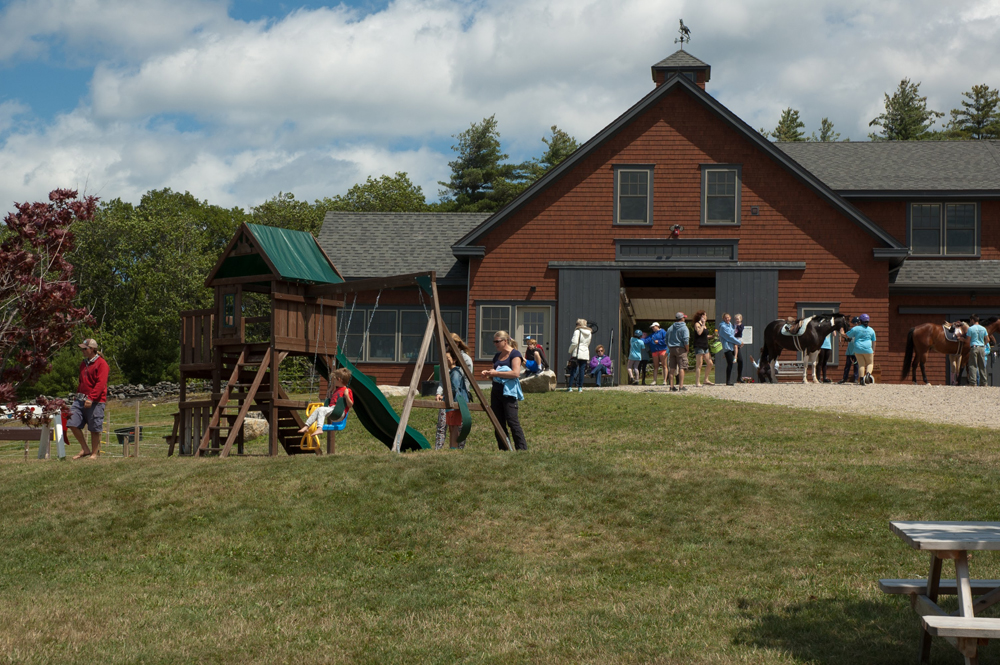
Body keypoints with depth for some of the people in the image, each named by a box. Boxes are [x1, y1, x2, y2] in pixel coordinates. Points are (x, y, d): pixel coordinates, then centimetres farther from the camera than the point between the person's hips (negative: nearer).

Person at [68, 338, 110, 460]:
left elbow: (101, 383, -16)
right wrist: (78, 395, 18)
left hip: (95, 401, -8)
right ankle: (85, 449, 9)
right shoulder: (84, 364, 19)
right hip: (81, 399, 8)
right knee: (73, 423, -3)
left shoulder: (101, 364, -8)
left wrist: (91, 398, -24)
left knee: (94, 429, -1)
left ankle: (95, 453, 12)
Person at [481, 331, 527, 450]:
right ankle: (503, 450, 8)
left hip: (508, 392, -8)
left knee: (512, 422, -13)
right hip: (496, 390, 8)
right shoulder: (497, 356, 18)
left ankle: (522, 449, -12)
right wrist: (488, 374, 4)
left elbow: (516, 373, -18)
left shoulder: (515, 354, -5)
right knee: (498, 423, 4)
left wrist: (496, 373, -16)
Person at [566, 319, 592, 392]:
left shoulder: (577, 331, -8)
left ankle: (570, 387, -4)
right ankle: (580, 387, 4)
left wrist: (570, 350, -1)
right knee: (582, 371, 6)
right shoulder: (589, 333, 11)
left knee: (573, 370, -1)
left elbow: (574, 343, -13)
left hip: (577, 354, -4)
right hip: (585, 354, 4)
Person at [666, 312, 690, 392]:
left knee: (672, 368, 6)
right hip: (681, 349, -6)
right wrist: (687, 349, -5)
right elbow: (686, 340, -16)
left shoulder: (670, 328, 14)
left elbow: (666, 340, 16)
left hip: (672, 349, 6)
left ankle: (671, 386, 6)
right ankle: (681, 385, -11)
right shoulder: (684, 328, -6)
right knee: (681, 367, -6)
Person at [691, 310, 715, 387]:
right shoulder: (697, 324, -6)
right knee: (699, 365, -8)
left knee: (710, 364, 7)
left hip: (705, 347, 9)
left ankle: (706, 380, 17)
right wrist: (703, 324, -16)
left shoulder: (705, 325, 19)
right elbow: (699, 332, -23)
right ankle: (697, 383, -8)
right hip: (699, 346, -9)